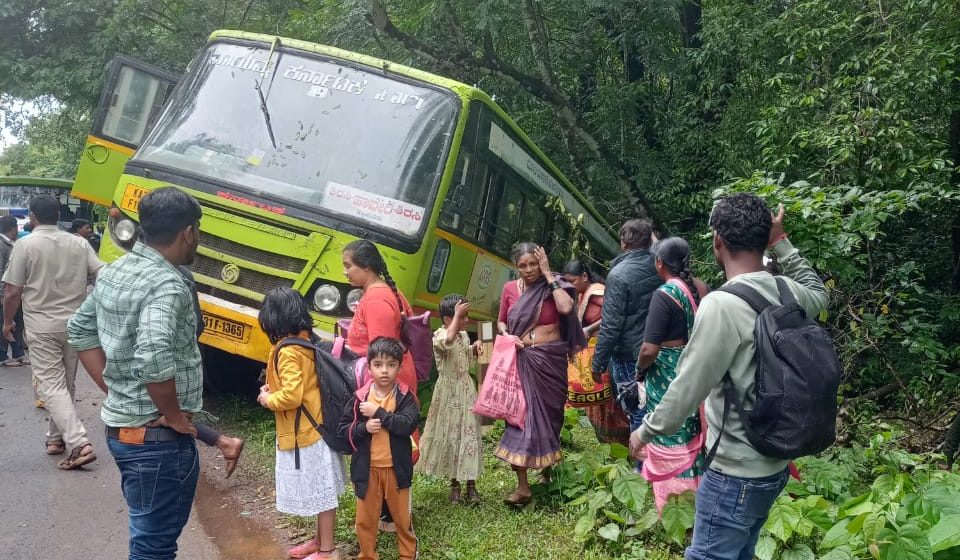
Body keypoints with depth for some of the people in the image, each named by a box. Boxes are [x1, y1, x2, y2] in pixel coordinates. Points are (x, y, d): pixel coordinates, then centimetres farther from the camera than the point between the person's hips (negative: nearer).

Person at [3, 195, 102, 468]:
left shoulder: (25, 245, -8)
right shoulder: (79, 243, 3)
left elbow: (13, 292, -7)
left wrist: (8, 321, 8)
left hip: (41, 327, -4)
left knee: (52, 387, -4)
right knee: (66, 385, 17)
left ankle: (80, 444, -16)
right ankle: (56, 438, 27)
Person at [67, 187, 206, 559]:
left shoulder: (113, 271, 7)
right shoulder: (166, 284, -22)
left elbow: (80, 330, 17)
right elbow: (154, 357, -36)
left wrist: (113, 390, 14)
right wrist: (174, 416, -21)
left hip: (120, 425, 9)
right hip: (158, 437, -9)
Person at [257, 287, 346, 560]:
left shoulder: (288, 351, -21)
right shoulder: (307, 342, 6)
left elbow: (292, 396, -28)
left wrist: (268, 400, -10)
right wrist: (274, 389, 6)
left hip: (302, 433, -9)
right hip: (315, 426, 9)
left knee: (320, 492, 2)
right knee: (321, 491, 18)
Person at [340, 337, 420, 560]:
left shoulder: (405, 396, -9)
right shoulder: (360, 397, -4)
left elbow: (409, 424, -24)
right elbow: (343, 428, -1)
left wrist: (378, 413, -23)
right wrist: (363, 427, -19)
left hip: (395, 467, -1)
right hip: (367, 468, 1)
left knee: (402, 516, 15)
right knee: (365, 518, 13)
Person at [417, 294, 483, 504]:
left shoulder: (464, 335, 7)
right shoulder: (439, 335, -16)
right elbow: (448, 341, -42)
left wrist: (474, 349, 4)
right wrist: (457, 314, -37)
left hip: (466, 390, 6)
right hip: (449, 392, -6)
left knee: (469, 434, 5)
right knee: (450, 435, 5)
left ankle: (471, 483, 13)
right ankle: (454, 484, 19)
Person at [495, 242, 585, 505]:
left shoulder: (553, 286, -2)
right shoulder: (510, 288, 4)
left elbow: (565, 308, -22)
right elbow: (501, 322, 14)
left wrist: (548, 274, -15)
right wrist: (508, 336, -9)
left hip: (551, 359, -1)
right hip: (522, 359, 1)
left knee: (548, 413, 11)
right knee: (521, 414, -5)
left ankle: (548, 466, 33)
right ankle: (522, 486, -5)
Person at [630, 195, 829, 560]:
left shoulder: (721, 304, -24)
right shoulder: (788, 293, -2)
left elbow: (688, 387, -19)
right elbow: (818, 292, 25)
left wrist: (646, 430, -4)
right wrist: (781, 242, 20)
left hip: (736, 473, -8)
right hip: (775, 463, 8)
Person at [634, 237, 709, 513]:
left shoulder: (665, 294, -20)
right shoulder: (700, 287, 2)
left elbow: (649, 350, -23)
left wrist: (640, 369, -4)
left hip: (668, 380, -8)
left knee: (670, 443, 5)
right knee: (692, 438, 20)